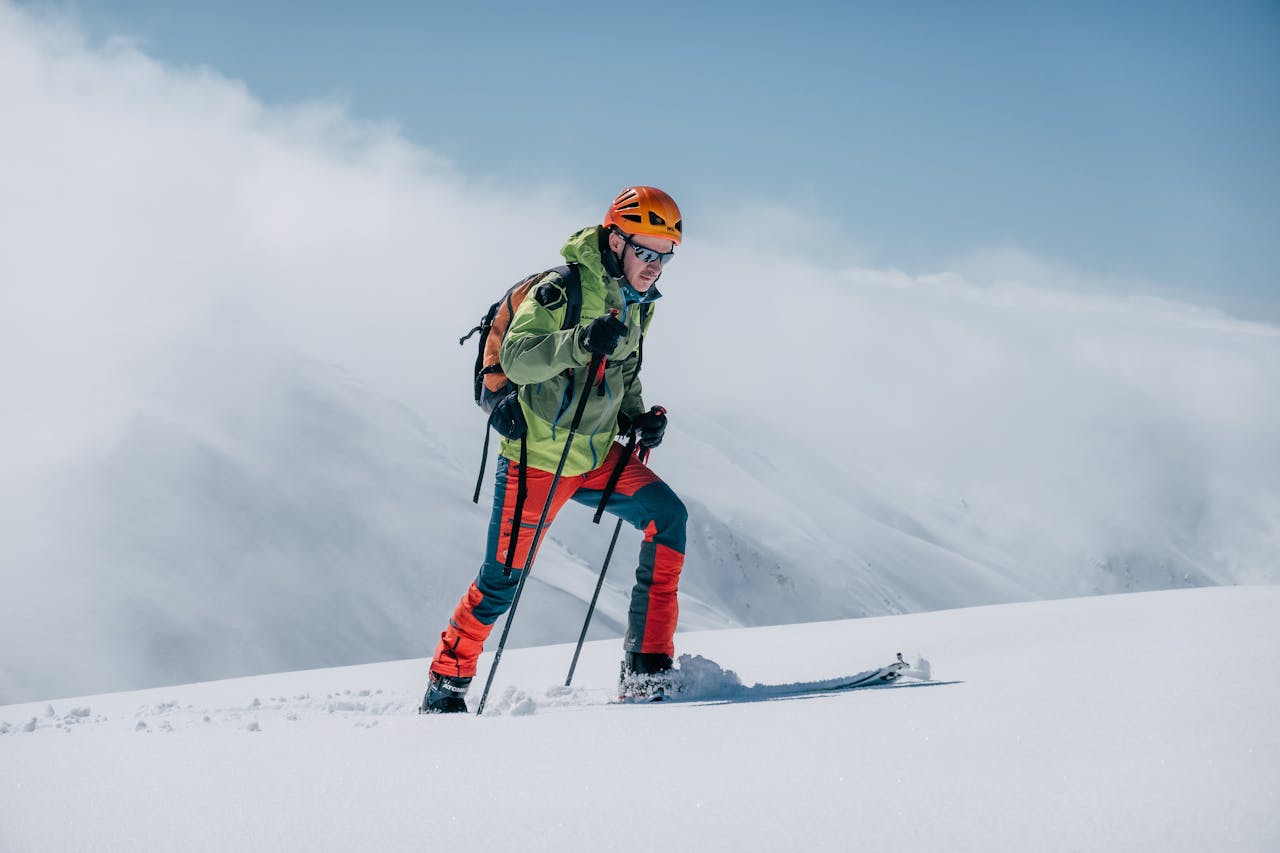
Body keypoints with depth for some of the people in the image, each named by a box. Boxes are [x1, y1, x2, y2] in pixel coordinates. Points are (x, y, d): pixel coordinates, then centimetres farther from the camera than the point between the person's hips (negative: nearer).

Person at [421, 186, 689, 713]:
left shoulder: (636, 304, 8)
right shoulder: (565, 289, -17)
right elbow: (516, 358, -27)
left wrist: (637, 418, 4)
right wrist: (580, 342, -42)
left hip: (597, 456, 7)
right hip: (539, 457, -7)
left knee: (667, 516, -12)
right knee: (503, 579, -2)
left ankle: (647, 671, -10)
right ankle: (445, 684, 19)